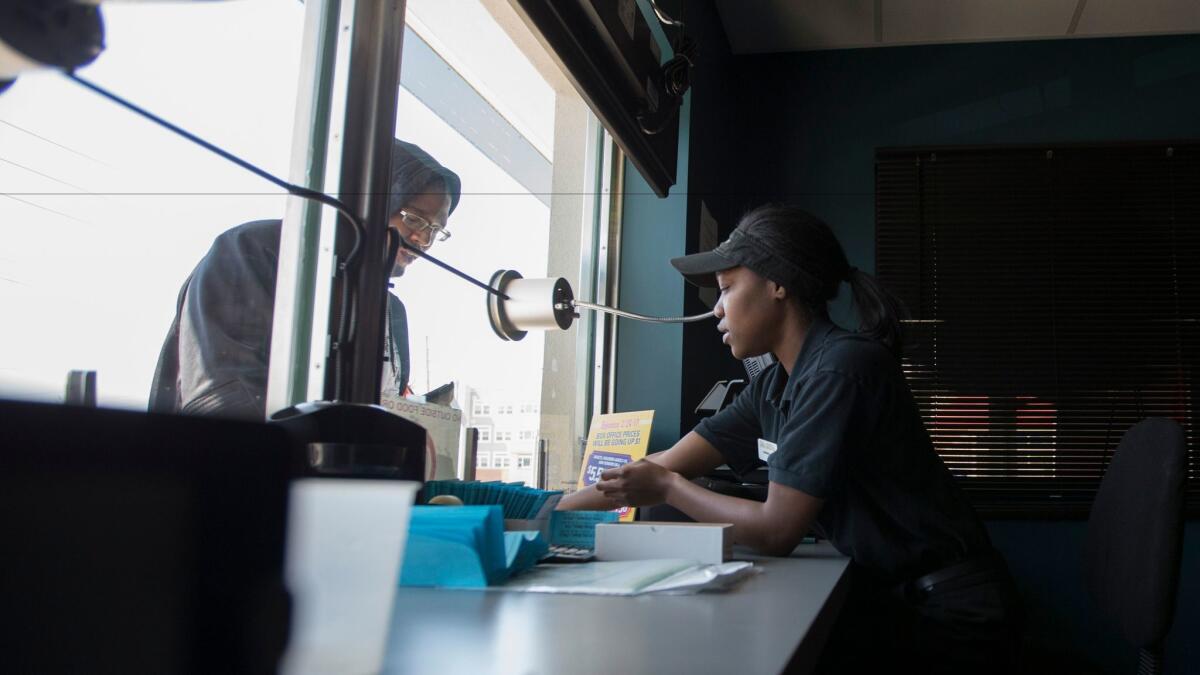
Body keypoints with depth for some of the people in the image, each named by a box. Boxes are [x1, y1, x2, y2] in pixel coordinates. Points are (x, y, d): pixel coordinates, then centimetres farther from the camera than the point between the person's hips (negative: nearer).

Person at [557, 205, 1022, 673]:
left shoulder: (841, 368, -22)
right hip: (882, 595, 7)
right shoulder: (773, 387, 4)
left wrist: (667, 489, -7)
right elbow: (669, 464, 7)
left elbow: (777, 531, -21)